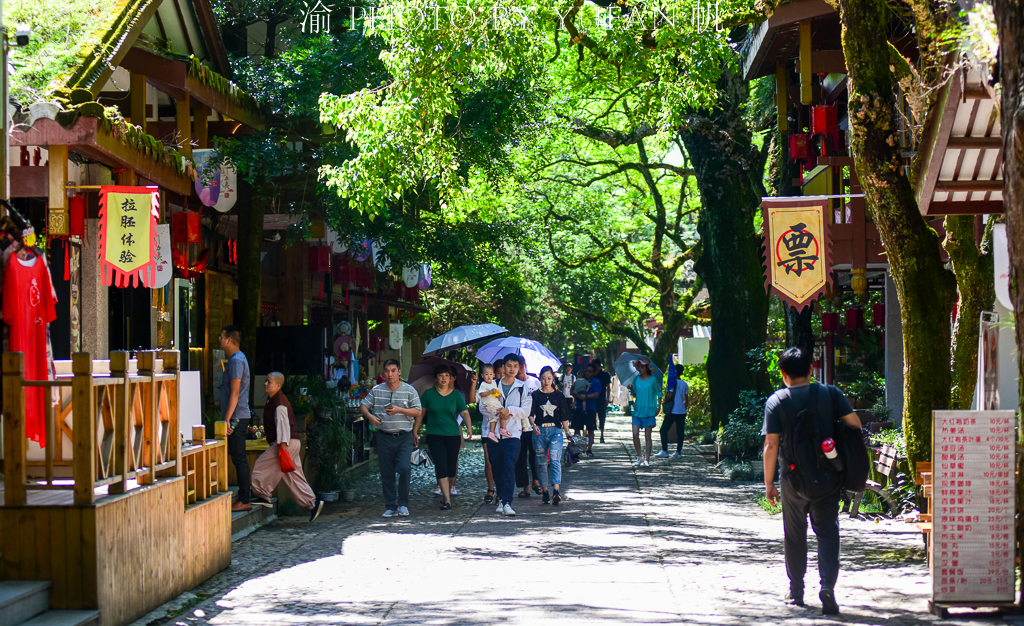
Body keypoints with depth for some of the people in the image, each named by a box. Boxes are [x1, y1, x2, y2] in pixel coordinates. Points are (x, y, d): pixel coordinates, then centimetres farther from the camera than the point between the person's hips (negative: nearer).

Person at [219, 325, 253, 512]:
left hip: (236, 418, -10)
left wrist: (227, 419, -22)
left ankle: (245, 500, -6)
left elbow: (235, 393, -20)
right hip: (238, 418, 10)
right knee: (239, 459, 11)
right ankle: (245, 496, 14)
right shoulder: (237, 359, 18)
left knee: (239, 459, -8)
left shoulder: (236, 360, -14)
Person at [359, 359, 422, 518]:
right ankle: (390, 506, 13)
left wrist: (399, 410, -15)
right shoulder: (377, 390, 7)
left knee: (405, 468, -16)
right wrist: (370, 416, -8)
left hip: (404, 437, -2)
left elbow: (418, 412, -2)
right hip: (384, 437, 2)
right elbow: (363, 406, 13)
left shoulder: (409, 390, 1)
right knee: (386, 474, 3)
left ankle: (403, 503, 1)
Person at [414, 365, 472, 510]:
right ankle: (447, 500, -15)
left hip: (453, 435, 2)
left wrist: (469, 427, -19)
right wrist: (414, 431, 4)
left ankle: (447, 491, 29)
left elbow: (464, 412, -3)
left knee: (451, 468, 6)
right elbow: (420, 413, 8)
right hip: (434, 436, -2)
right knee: (441, 467, -11)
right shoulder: (429, 394, 3)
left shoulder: (456, 395, 5)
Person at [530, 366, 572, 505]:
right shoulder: (535, 395, 7)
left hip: (555, 431, -1)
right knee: (542, 462, 3)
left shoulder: (559, 396, 10)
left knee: (555, 459, -16)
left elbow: (564, 416, 12)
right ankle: (545, 492, 10)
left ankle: (556, 491, -27)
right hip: (539, 431, 1)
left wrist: (568, 432, 8)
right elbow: (531, 414, 1)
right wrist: (534, 425, -16)